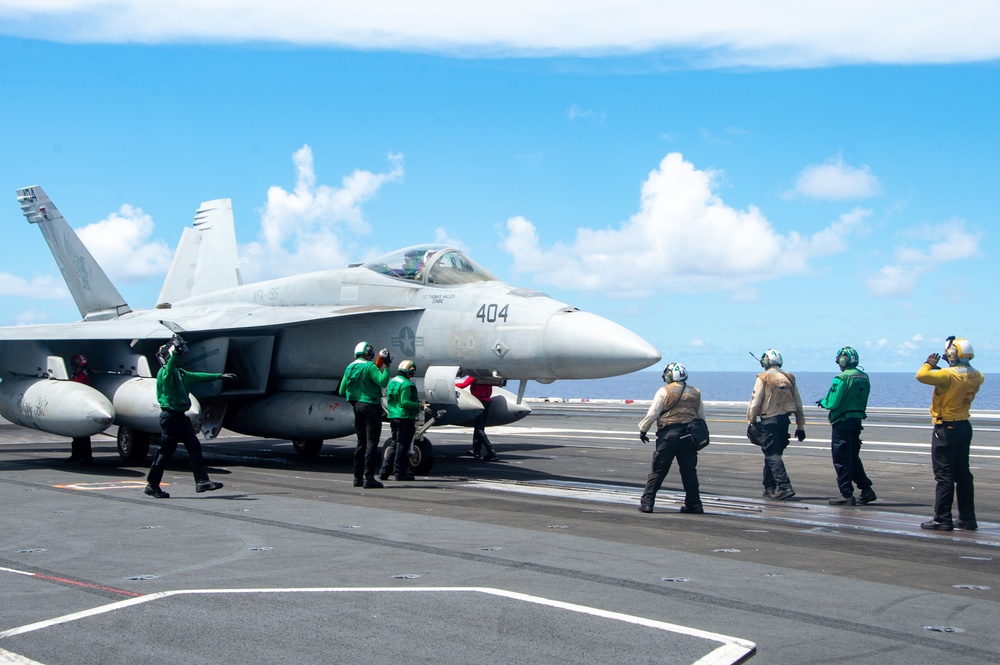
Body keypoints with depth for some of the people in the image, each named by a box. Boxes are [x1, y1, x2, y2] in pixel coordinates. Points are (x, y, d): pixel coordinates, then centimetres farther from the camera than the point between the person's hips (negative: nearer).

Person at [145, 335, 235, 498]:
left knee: (194, 446, 2)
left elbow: (197, 376, 26)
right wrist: (175, 352, -49)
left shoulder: (179, 372, 18)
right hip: (170, 416, -9)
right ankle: (151, 485, 7)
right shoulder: (164, 373, -10)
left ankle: (202, 481, 1)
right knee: (166, 451, -4)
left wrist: (220, 376, 31)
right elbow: (169, 369, -36)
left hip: (180, 416, 9)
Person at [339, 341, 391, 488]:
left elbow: (342, 391, 14)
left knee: (361, 442, 15)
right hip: (371, 406, -7)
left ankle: (358, 477, 16)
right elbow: (383, 382, -22)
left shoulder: (349, 368, 12)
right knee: (372, 442, -6)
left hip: (357, 406, 7)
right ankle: (368, 478, -11)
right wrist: (386, 367, -12)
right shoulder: (370, 366, -10)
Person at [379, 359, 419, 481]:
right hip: (404, 418, -9)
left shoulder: (392, 381, 14)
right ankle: (400, 472, 2)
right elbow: (405, 403, -21)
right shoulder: (406, 384, -15)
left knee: (394, 444, 15)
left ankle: (384, 472, 14)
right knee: (402, 444, -2)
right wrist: (418, 405, -10)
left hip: (393, 417, 9)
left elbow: (388, 400, 18)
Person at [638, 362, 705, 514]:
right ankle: (694, 503, 10)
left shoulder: (665, 391, -3)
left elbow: (652, 414, -5)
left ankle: (647, 502, 0)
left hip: (669, 435, -4)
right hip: (689, 437, 4)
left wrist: (643, 429, 6)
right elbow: (702, 417, 19)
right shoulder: (695, 393, 15)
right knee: (689, 471, 9)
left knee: (658, 470, 0)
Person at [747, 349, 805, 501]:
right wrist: (800, 427, 17)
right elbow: (798, 405, 12)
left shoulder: (763, 378, -6)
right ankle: (769, 488, 21)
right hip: (785, 420, 6)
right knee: (774, 453, 15)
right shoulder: (789, 378, 9)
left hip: (769, 420, -6)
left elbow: (755, 402, -9)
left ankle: (785, 487, -19)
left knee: (772, 455, -6)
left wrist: (750, 421, 0)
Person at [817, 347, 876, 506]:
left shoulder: (841, 379, -17)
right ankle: (866, 489, 17)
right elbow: (862, 401, 14)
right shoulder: (864, 377, 6)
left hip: (842, 423, -8)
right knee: (853, 457, 19)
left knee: (841, 459, 0)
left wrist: (823, 402, 4)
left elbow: (832, 403, -19)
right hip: (857, 421, 8)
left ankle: (847, 495, 3)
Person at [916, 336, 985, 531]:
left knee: (944, 475, -4)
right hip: (964, 426, 7)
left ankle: (942, 519, -2)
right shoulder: (976, 376, 1)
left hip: (946, 428, -7)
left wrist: (929, 364, -8)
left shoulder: (949, 375, -21)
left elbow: (921, 376, -30)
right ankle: (967, 518, 18)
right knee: (963, 474, 13)